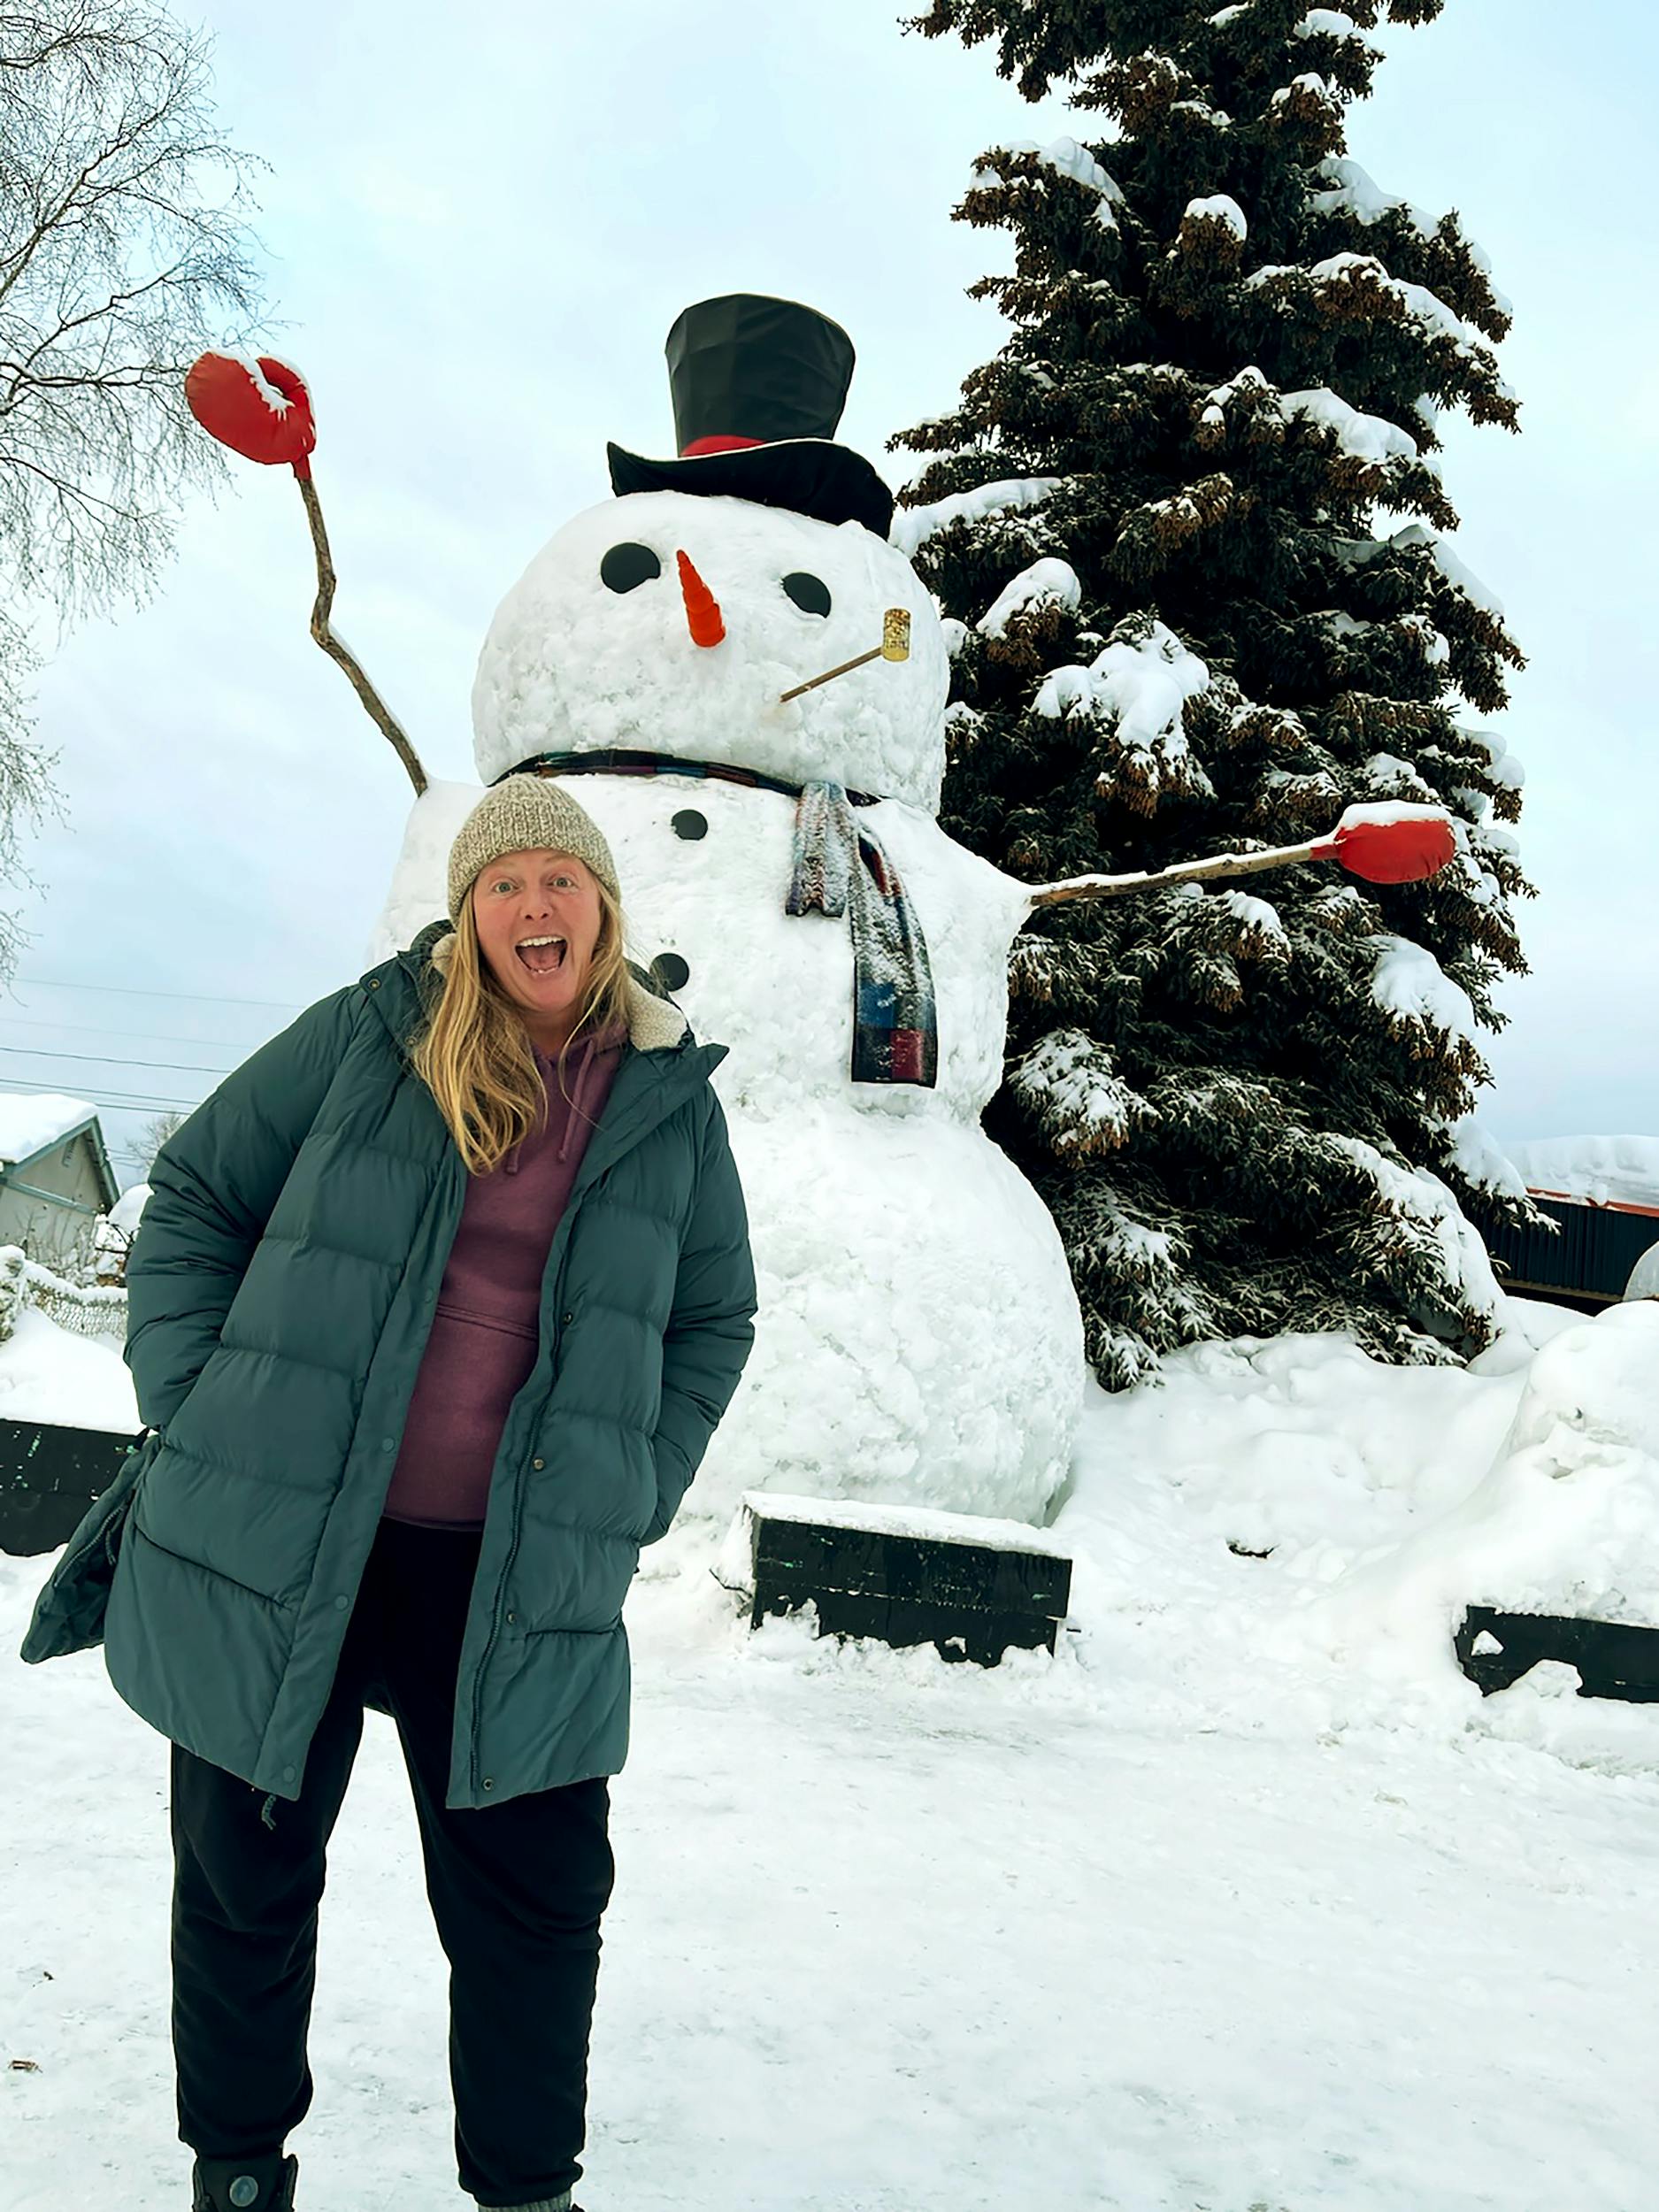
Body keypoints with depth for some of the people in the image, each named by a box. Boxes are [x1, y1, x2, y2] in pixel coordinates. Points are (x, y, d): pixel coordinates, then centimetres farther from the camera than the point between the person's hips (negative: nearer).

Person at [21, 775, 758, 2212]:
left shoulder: (671, 1101, 4)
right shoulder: (366, 1036, -2)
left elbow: (713, 1321, 13)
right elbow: (195, 1196, 5)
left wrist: (634, 1501, 4)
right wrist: (189, 1404, -3)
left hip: (517, 1580, 1)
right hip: (265, 1547, -1)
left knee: (537, 1900, 8)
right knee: (247, 1876, 14)